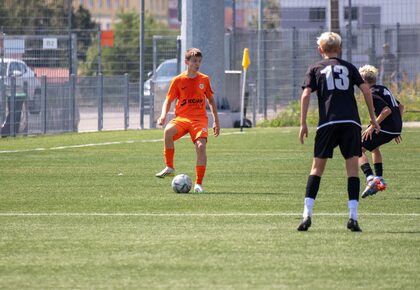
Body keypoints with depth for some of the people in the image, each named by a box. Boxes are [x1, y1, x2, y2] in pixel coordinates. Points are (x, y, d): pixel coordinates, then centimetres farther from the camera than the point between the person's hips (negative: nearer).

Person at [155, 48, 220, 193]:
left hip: (199, 118, 1)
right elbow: (168, 101, 7)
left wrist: (216, 121, 17)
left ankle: (199, 183, -14)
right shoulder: (178, 80, 5)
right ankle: (169, 167, -18)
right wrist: (163, 115, -12)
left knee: (201, 146, -22)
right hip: (181, 117, -1)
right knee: (168, 131, -33)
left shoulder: (204, 80, 10)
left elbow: (211, 100, 21)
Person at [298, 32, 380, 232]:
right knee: (352, 166, 2)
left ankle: (307, 213, -7)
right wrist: (373, 118, 13)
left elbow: (306, 95, 1)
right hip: (351, 122, 0)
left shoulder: (315, 69, 13)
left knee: (317, 167, 4)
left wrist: (303, 124, 2)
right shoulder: (349, 67, 16)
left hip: (327, 123, 0)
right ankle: (353, 217, -7)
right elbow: (366, 90, 6)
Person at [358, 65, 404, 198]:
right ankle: (380, 180, 29)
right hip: (395, 129, 9)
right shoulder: (384, 89, 18)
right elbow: (400, 106, 24)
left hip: (385, 128, -9)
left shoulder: (373, 94, -10)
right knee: (374, 147, 34)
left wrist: (372, 126, -19)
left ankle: (371, 178, -25)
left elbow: (387, 110, -22)